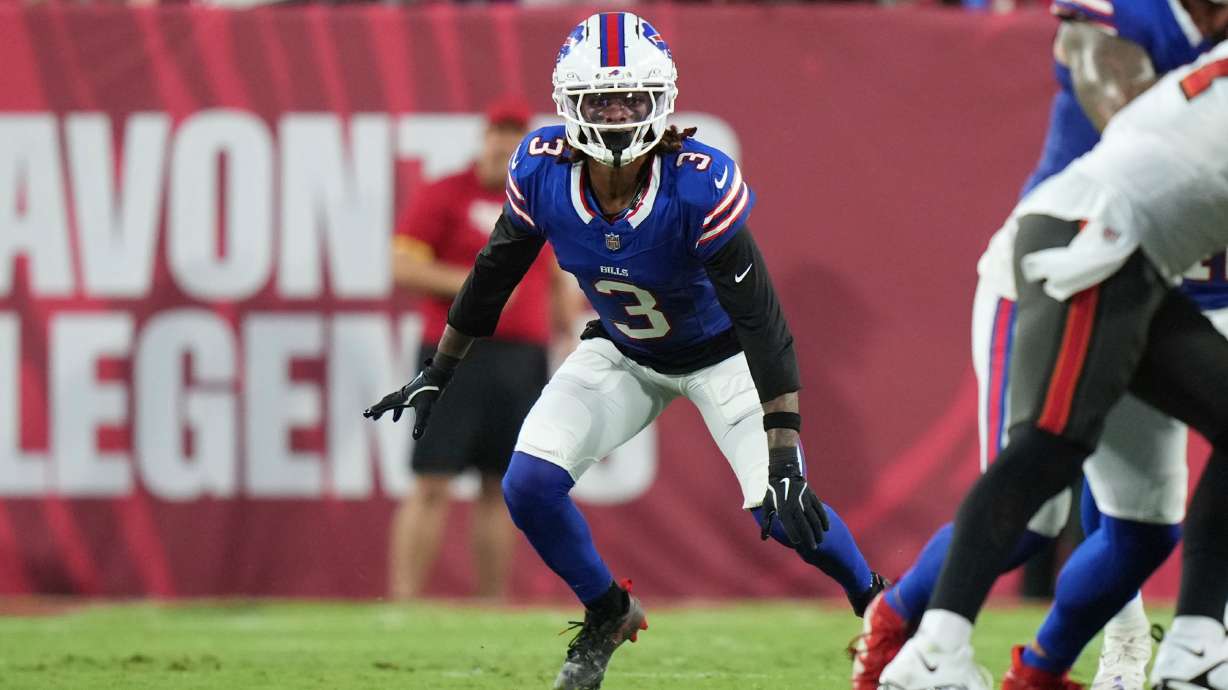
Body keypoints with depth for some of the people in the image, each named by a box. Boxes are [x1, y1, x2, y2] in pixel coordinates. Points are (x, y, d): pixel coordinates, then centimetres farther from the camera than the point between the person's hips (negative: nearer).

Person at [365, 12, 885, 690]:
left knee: (783, 511, -15)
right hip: (622, 353, 4)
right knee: (529, 484, -12)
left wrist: (784, 460, -36)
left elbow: (762, 323, -32)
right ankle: (608, 615, 16)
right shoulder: (542, 172, -24)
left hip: (718, 354, -4)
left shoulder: (702, 188, -35)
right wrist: (438, 372, 5)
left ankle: (877, 602, 17)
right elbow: (494, 273, -4)